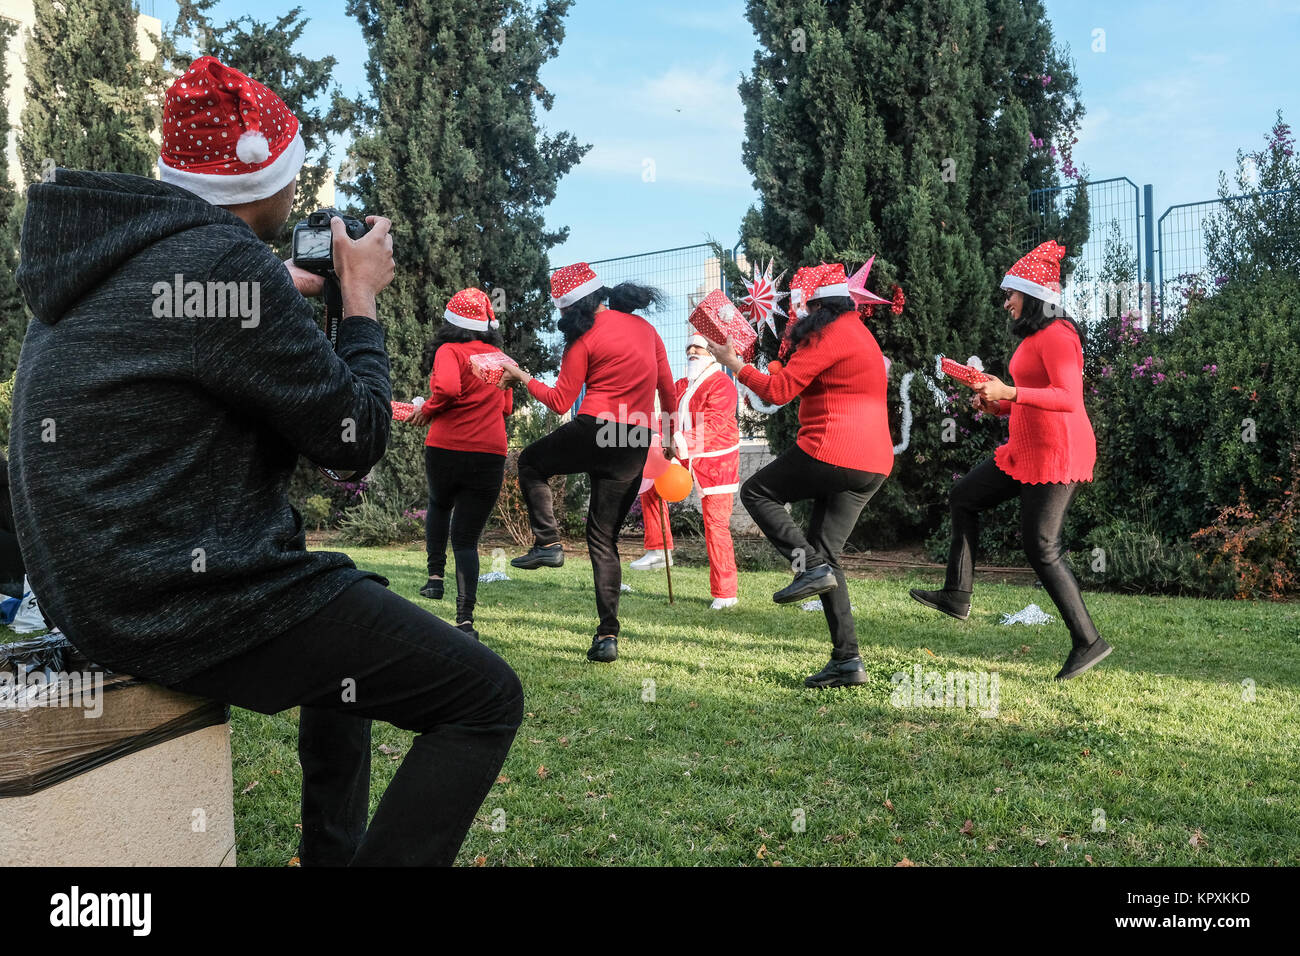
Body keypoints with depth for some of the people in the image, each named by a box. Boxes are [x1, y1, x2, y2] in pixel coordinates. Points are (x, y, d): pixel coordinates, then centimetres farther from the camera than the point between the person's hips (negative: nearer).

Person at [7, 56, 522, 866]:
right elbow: (357, 435, -13)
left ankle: (334, 848, 36)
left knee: (356, 607, 33)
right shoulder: (227, 263, -19)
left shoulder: (101, 250, 10)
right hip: (195, 602, -10)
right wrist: (360, 296, 0)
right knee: (486, 698, -7)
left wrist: (291, 295, 18)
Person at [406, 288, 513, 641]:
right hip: (491, 453, 3)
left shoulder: (449, 351, -4)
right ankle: (465, 619, -5)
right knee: (467, 538, 6)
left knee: (439, 506, 30)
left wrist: (427, 410, -5)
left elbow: (448, 388, -22)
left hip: (446, 448, -3)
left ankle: (435, 576, 20)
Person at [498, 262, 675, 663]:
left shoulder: (584, 339, -3)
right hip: (636, 445, 6)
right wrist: (670, 434, 29)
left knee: (530, 462, 25)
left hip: (594, 432, -5)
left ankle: (548, 541, 7)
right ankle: (608, 635, 3)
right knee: (604, 538, 11)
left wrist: (523, 377, 10)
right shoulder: (644, 327, 14)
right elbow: (667, 389, 17)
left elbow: (559, 402, -3)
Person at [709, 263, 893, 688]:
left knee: (756, 492, 9)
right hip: (873, 465, 10)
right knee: (826, 551, 11)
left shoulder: (828, 337, -9)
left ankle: (811, 567, -7)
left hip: (832, 454, -10)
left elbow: (778, 390, -11)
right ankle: (848, 660, 6)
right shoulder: (859, 333, 23)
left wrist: (734, 363, -1)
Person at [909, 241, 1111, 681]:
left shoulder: (1056, 336, -16)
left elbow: (1069, 398, -27)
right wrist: (996, 404, 7)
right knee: (964, 496, 15)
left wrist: (1010, 393, -32)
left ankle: (1088, 641, 4)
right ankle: (957, 596, 21)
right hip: (1027, 448, 11)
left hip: (1056, 452, -11)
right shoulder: (1034, 335, 15)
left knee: (1041, 547, -6)